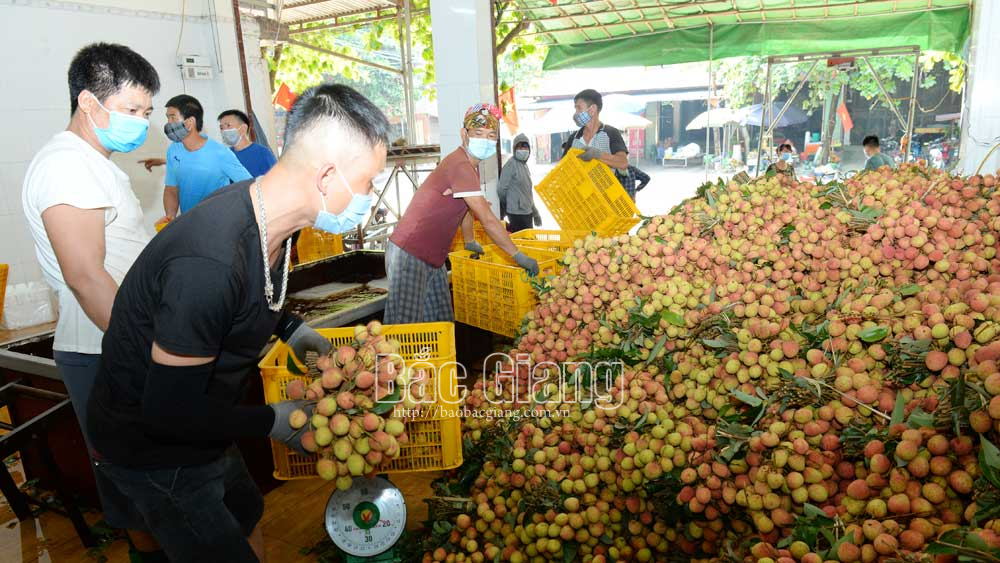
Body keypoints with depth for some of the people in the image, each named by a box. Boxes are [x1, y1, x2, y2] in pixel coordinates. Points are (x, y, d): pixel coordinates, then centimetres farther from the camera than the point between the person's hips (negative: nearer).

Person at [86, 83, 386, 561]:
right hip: (153, 449, -8)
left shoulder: (267, 215, -10)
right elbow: (170, 409, -29)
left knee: (246, 516, 27)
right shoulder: (211, 262, -39)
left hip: (194, 427, 8)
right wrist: (273, 422, -17)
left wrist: (290, 328, 0)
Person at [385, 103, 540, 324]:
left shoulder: (471, 164, 10)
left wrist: (470, 242, 32)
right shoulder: (460, 166, -21)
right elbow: (488, 220, -23)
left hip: (432, 257, 10)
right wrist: (519, 256, -17)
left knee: (442, 323, 13)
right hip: (409, 255, -10)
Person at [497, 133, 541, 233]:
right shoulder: (511, 164, -12)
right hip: (517, 213, -9)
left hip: (527, 213, 9)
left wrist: (535, 213, 21)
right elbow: (501, 190, -14)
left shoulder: (525, 165, 15)